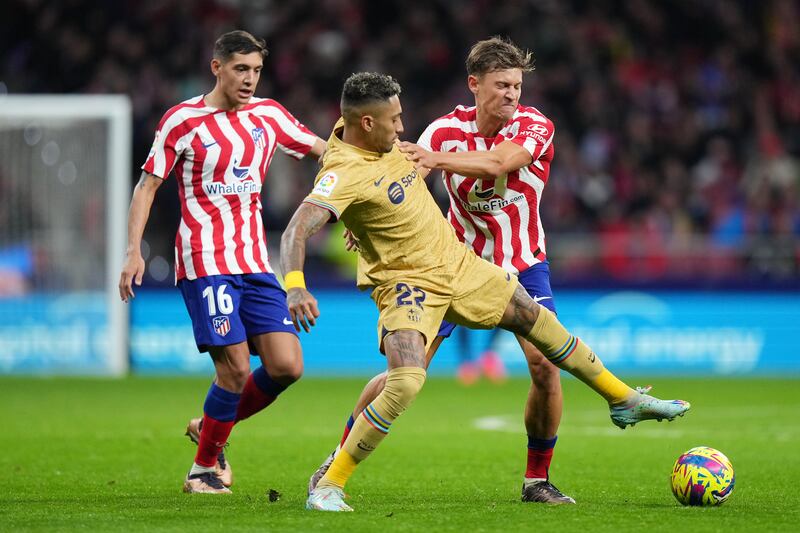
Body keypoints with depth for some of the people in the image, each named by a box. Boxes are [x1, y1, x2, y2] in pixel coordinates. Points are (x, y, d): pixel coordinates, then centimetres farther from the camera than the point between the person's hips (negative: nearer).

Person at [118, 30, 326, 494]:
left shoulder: (267, 115, 9)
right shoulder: (182, 121, -4)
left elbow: (324, 149, 19)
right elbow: (148, 186, 0)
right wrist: (134, 252, -9)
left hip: (255, 263, 5)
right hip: (205, 262, -5)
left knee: (286, 366, -5)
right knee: (236, 367, -14)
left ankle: (211, 428, 19)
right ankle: (203, 468, 6)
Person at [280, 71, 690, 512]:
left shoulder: (369, 133, -5)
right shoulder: (342, 175, -29)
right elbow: (296, 230, -43)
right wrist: (295, 285, -58)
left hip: (454, 261, 9)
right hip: (406, 282, -9)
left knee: (533, 316, 20)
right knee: (406, 382, -29)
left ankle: (625, 401, 40)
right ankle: (327, 488, -15)